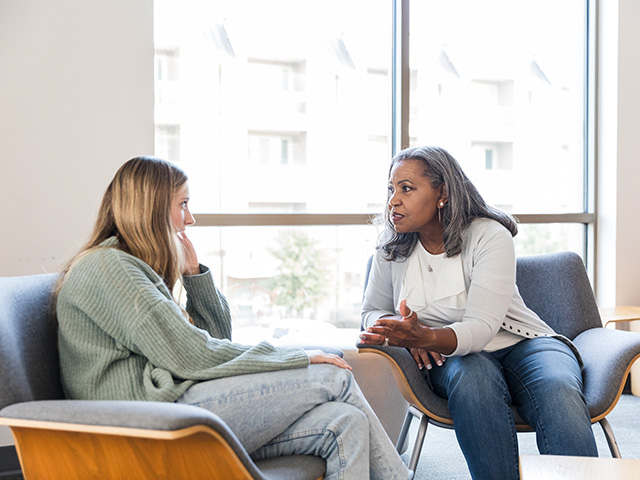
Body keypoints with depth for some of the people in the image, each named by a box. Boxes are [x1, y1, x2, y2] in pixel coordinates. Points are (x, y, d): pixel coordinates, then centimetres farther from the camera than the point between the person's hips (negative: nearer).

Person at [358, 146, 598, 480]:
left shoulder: (490, 236, -13)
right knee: (472, 378, -36)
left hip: (520, 343, -2)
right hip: (450, 357, 2)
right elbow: (372, 311, 12)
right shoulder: (391, 249, 2)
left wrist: (425, 336, -43)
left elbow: (482, 328, -22)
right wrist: (403, 332, -13)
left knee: (558, 391, -35)